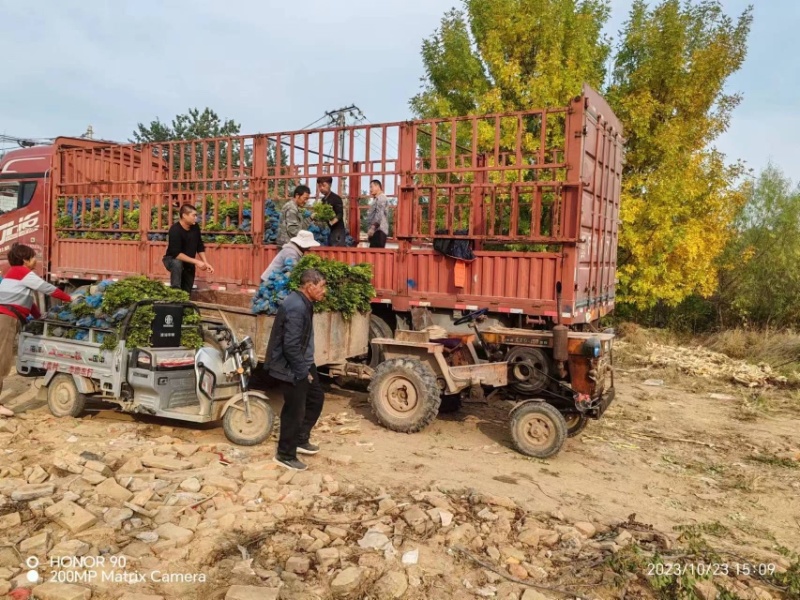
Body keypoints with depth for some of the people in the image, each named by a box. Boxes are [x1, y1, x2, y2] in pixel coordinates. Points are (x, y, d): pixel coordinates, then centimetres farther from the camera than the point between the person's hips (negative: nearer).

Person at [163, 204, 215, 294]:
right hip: (172, 259, -6)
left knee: (187, 291, 6)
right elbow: (176, 254, -34)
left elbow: (200, 247, 3)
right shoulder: (175, 230, -28)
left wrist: (206, 263, -9)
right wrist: (196, 261, -37)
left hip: (188, 263, 6)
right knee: (177, 264, -40)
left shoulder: (195, 227, -8)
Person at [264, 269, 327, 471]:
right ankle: (285, 455, 19)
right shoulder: (296, 307, -26)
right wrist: (303, 372, -18)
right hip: (290, 368, -10)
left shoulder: (304, 303, 6)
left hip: (302, 363, 10)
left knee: (316, 397, 19)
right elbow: (291, 346, -27)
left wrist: (307, 367, 16)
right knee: (294, 411, 2)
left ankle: (300, 440, 33)